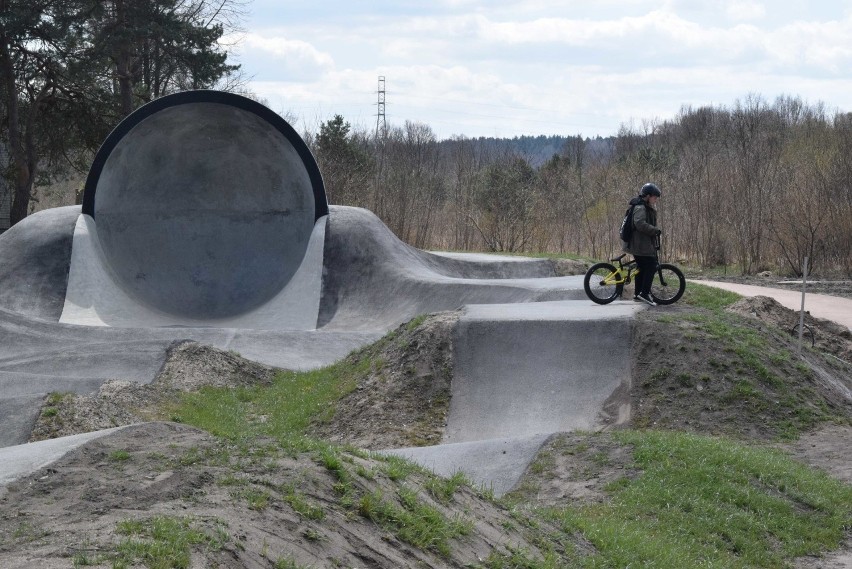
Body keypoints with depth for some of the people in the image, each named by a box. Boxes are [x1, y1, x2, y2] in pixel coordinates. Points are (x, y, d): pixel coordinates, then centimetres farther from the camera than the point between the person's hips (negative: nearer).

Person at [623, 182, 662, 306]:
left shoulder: (646, 208, 19)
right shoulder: (640, 208, -16)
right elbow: (640, 224, -29)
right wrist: (656, 230, -24)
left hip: (637, 244, 11)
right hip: (642, 244, -11)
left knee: (642, 268, 13)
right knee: (651, 266, -12)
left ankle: (638, 295, 18)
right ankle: (644, 293, -15)